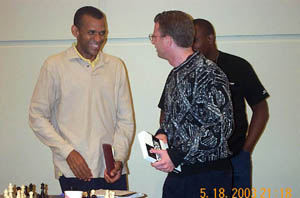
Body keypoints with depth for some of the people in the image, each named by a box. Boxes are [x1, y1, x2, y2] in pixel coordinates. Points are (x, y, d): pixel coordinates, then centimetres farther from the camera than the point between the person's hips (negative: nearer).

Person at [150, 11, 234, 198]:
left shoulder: (208, 73, -16)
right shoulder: (175, 75, 13)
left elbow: (220, 127, -23)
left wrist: (176, 156, -23)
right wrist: (162, 134, 2)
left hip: (207, 176, -8)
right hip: (176, 173, 8)